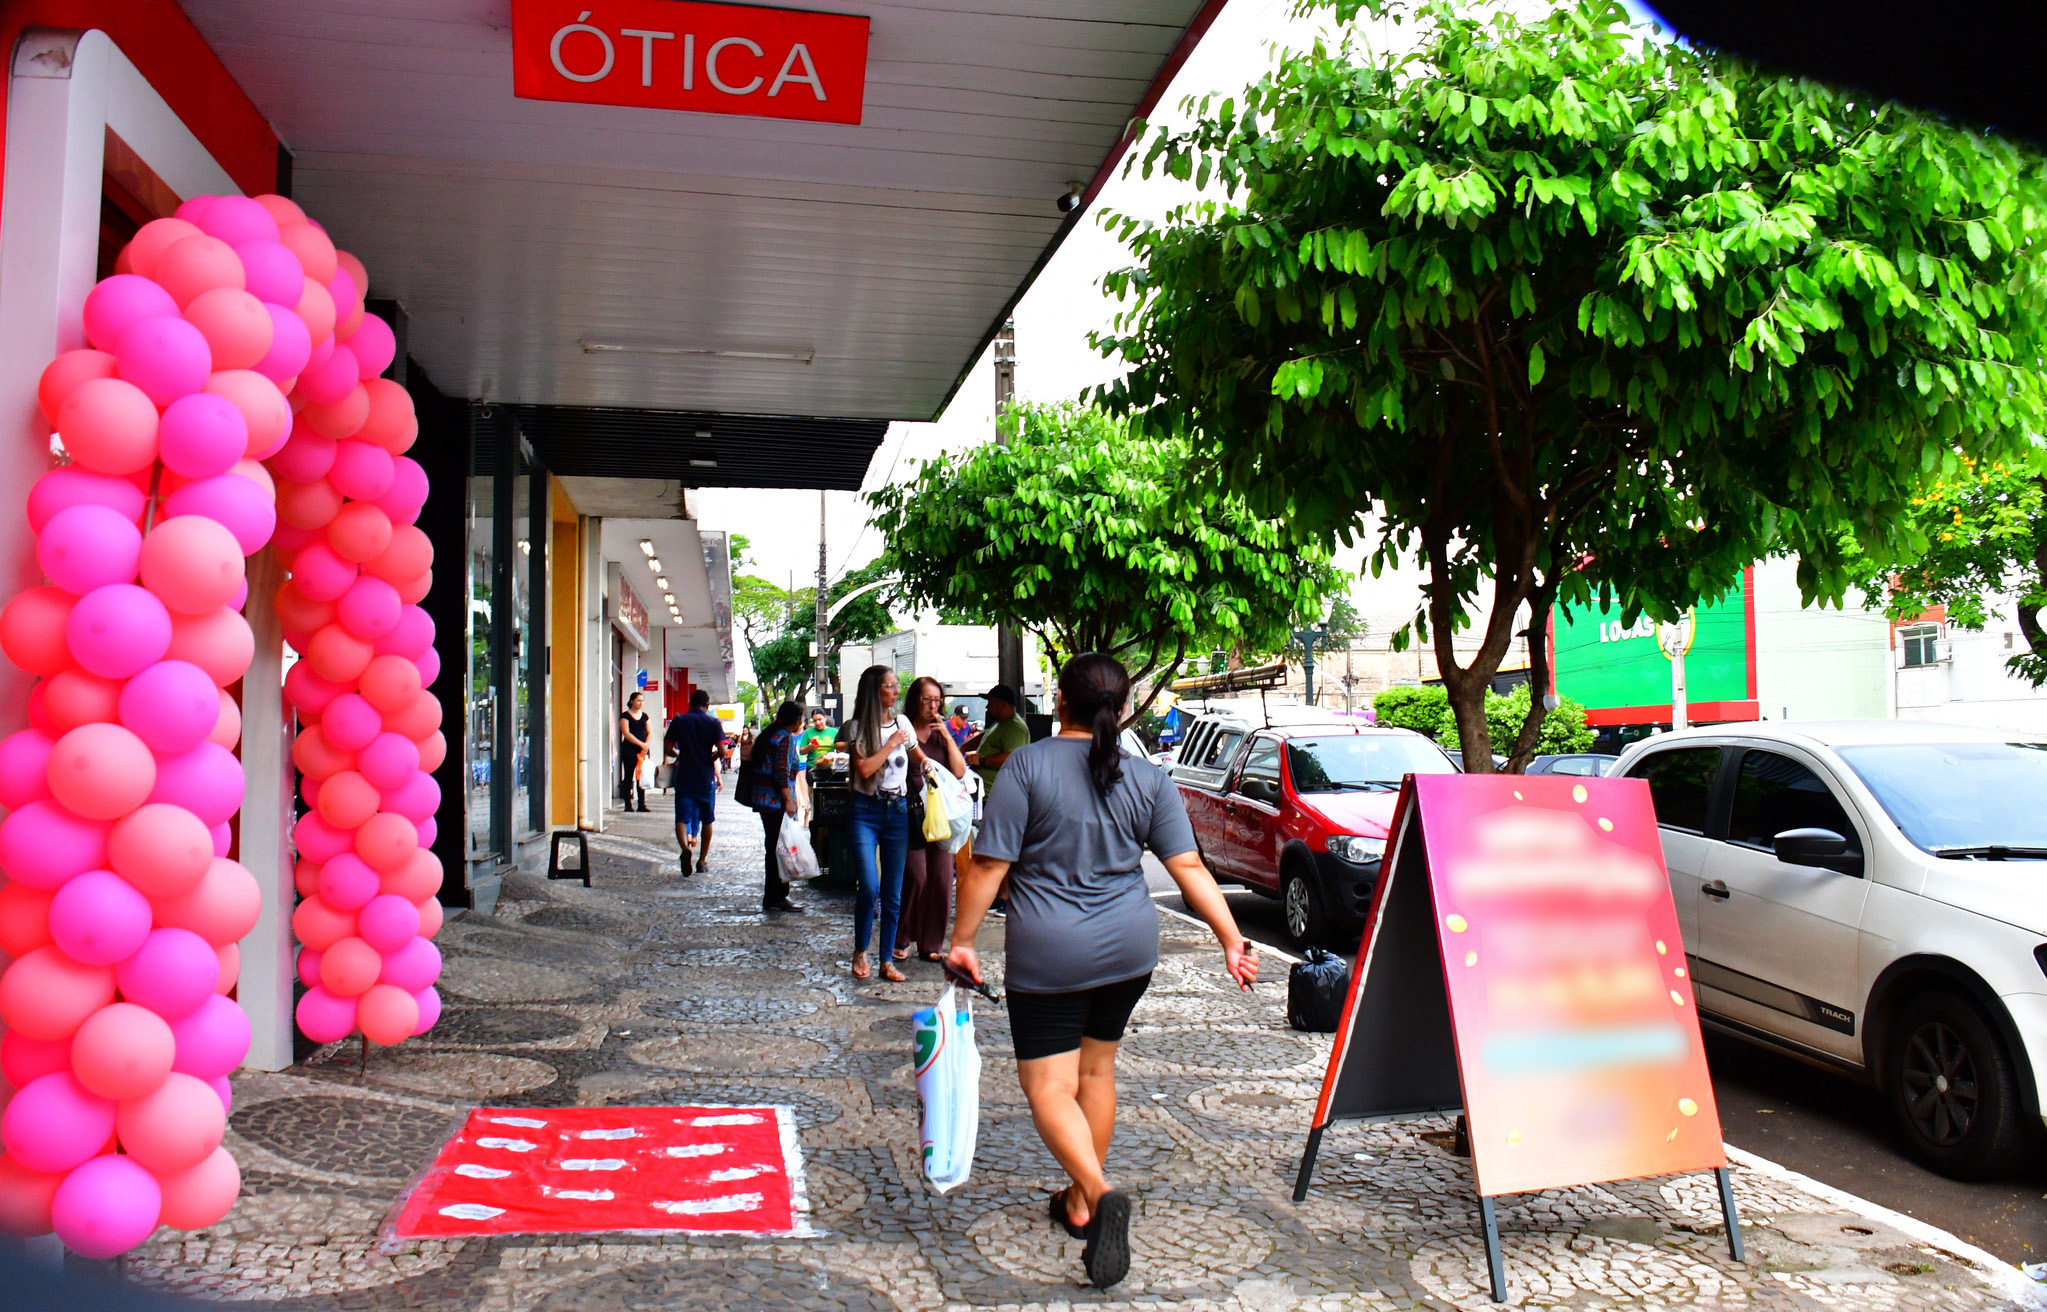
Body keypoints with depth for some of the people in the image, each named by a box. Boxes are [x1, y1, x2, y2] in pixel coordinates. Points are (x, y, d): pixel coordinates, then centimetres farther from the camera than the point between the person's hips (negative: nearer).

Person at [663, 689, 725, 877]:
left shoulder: (678, 721, -1)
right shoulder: (713, 723, -3)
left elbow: (668, 749, -5)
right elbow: (722, 750, -13)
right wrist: (711, 757, 8)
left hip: (684, 778, 0)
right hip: (706, 778, 0)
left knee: (682, 819, -2)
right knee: (707, 820, 15)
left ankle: (685, 848, -30)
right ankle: (702, 860, 22)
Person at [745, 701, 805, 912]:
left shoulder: (767, 734, 16)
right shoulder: (786, 738, -11)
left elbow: (753, 766, 19)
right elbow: (781, 771, -20)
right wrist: (789, 800, -22)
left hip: (762, 799, 9)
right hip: (777, 800, -9)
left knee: (773, 847, 15)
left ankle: (772, 896, 20)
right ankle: (776, 898, -2)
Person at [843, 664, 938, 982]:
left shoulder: (902, 723, 10)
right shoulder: (858, 727, -4)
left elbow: (918, 754, 26)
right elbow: (865, 768, -17)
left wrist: (928, 763, 5)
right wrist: (892, 743, -10)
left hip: (897, 810, 4)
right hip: (865, 810, -4)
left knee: (893, 892, 4)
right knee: (869, 886, -13)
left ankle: (887, 961, 12)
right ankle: (860, 952, 9)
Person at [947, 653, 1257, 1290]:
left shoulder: (1027, 765, -10)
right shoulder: (1147, 779, 1)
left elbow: (989, 865, -11)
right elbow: (1189, 867, -2)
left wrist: (962, 941, -2)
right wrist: (1232, 939, 3)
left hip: (1049, 956, -4)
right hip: (1130, 950, 5)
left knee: (1048, 1084, 3)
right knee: (1096, 1070, 20)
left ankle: (1099, 1191, -19)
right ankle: (1079, 1202, 31)